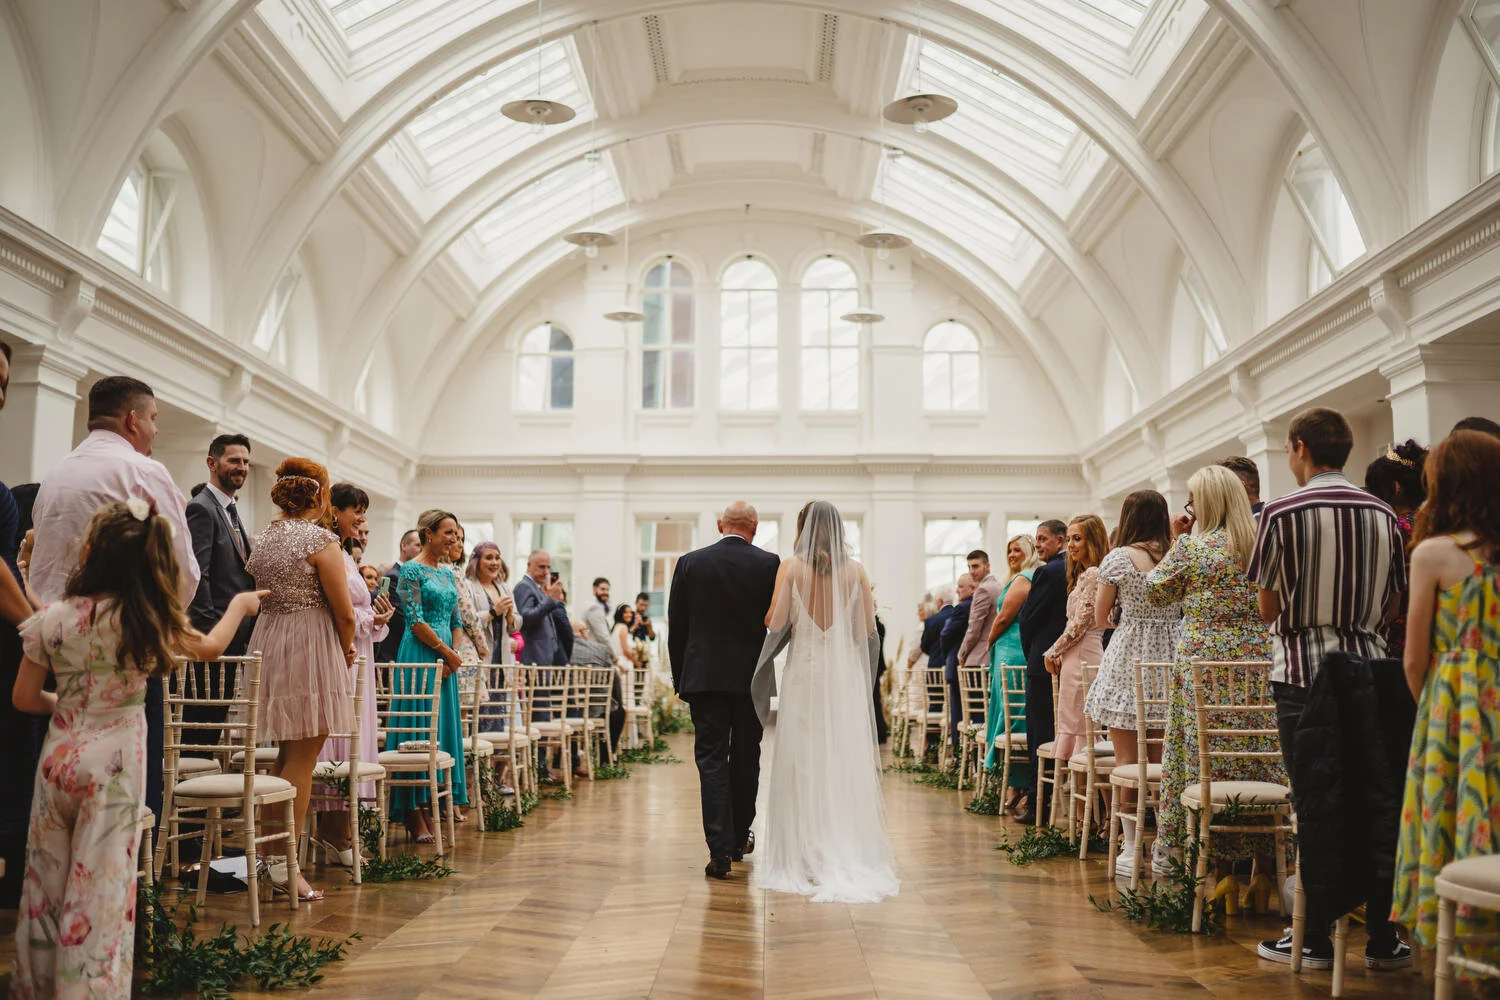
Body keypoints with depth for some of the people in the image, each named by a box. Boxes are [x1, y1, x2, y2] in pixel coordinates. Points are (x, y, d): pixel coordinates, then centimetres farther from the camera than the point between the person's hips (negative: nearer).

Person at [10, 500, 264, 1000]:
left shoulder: (50, 618, -5)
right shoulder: (148, 618, -9)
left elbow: (25, 698, 3)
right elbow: (211, 647, 7)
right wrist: (239, 605, 23)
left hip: (60, 752, 2)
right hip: (116, 758, -2)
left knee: (46, 874, 16)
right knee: (103, 881, 5)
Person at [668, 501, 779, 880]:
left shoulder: (690, 563, 0)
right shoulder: (769, 564, -3)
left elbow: (676, 626, 2)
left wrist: (680, 678, 10)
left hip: (704, 676, 0)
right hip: (752, 678, 1)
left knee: (711, 760, 1)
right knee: (746, 760, 14)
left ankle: (720, 848, -8)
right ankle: (739, 838, 28)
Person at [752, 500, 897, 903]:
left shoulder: (791, 567, -4)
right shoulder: (856, 571, 1)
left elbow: (775, 622, -10)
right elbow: (867, 632, 1)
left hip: (803, 673, -1)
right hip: (845, 675, 1)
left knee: (802, 766, 5)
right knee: (845, 765, 6)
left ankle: (803, 859, 9)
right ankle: (849, 859, 10)